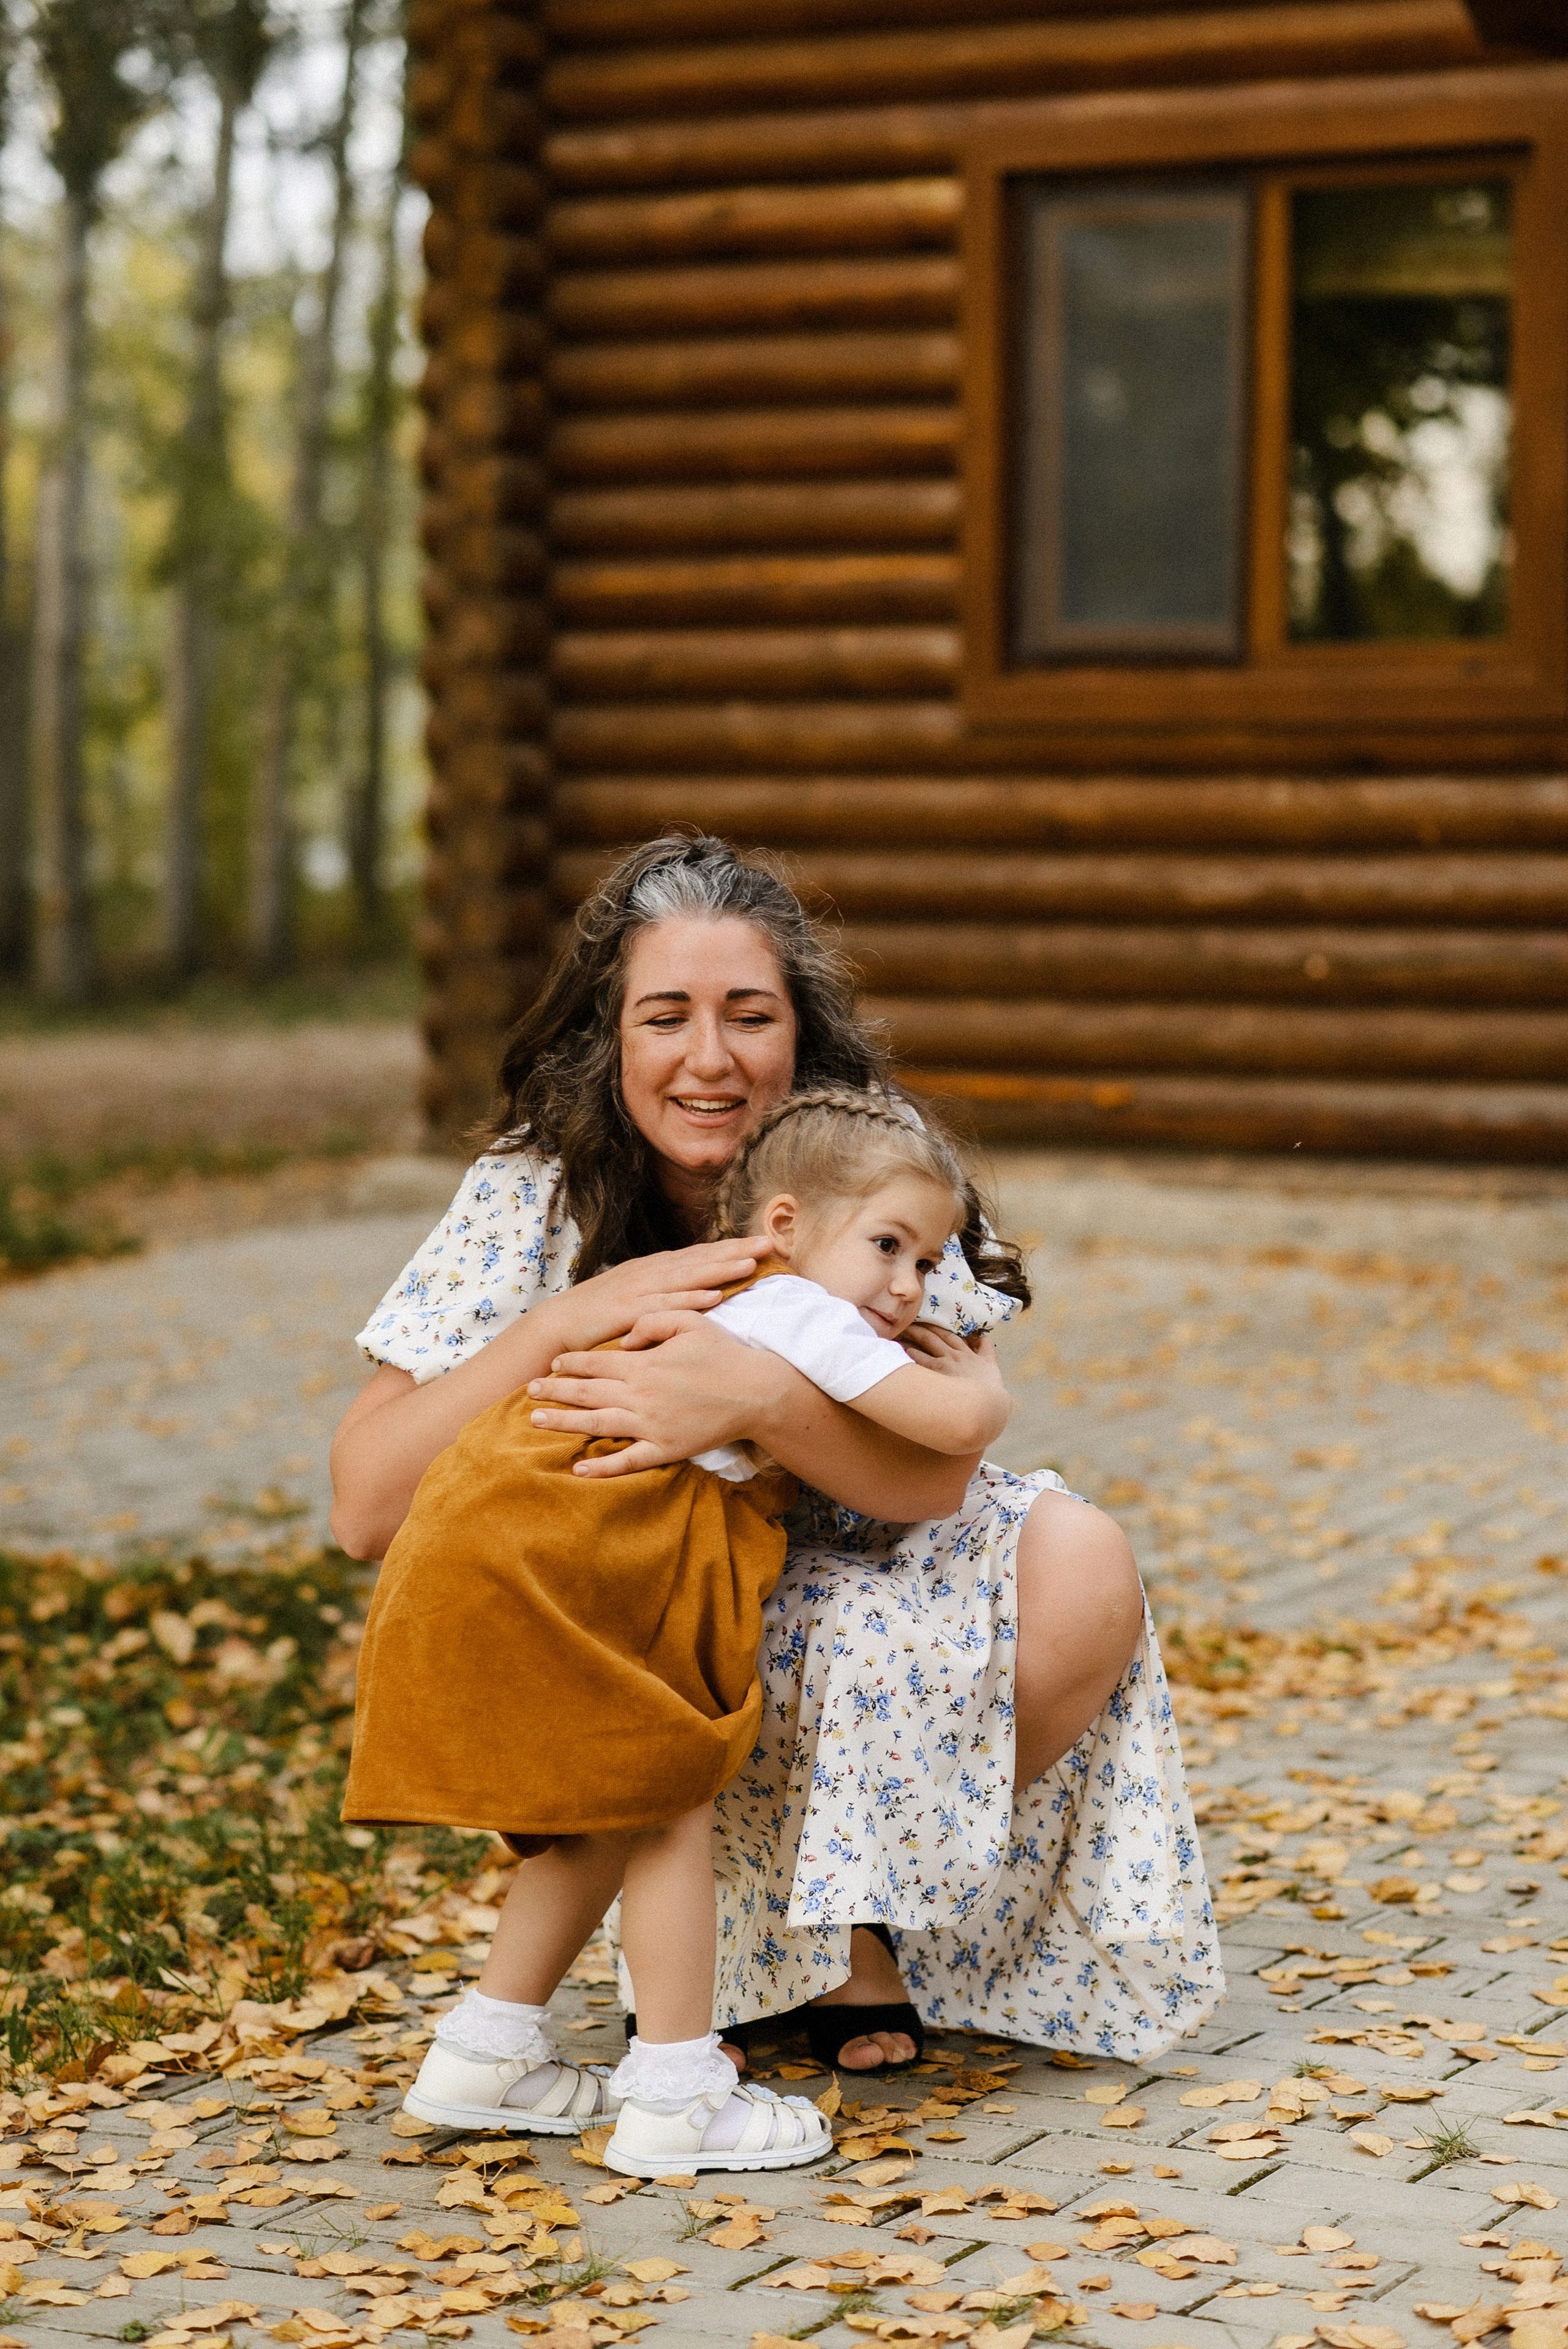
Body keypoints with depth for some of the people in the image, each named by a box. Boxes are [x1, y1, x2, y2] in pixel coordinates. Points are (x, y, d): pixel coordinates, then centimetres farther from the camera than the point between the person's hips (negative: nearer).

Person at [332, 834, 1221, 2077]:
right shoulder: (534, 1198, -14)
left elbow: (936, 1473, -25)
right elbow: (365, 1508, -22)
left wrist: (756, 1395, -45)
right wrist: (566, 1324, -34)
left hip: (857, 1599, 2)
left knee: (1081, 1570, -24)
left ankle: (871, 1921, -1)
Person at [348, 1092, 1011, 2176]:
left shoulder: (731, 1311, 24)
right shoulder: (802, 1313, -7)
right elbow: (958, 1425, -13)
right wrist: (983, 1380, 10)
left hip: (499, 1563, 10)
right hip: (543, 1565, -10)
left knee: (615, 1809, 18)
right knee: (669, 1800, -4)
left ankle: (486, 2050, 24)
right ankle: (675, 2097, -1)